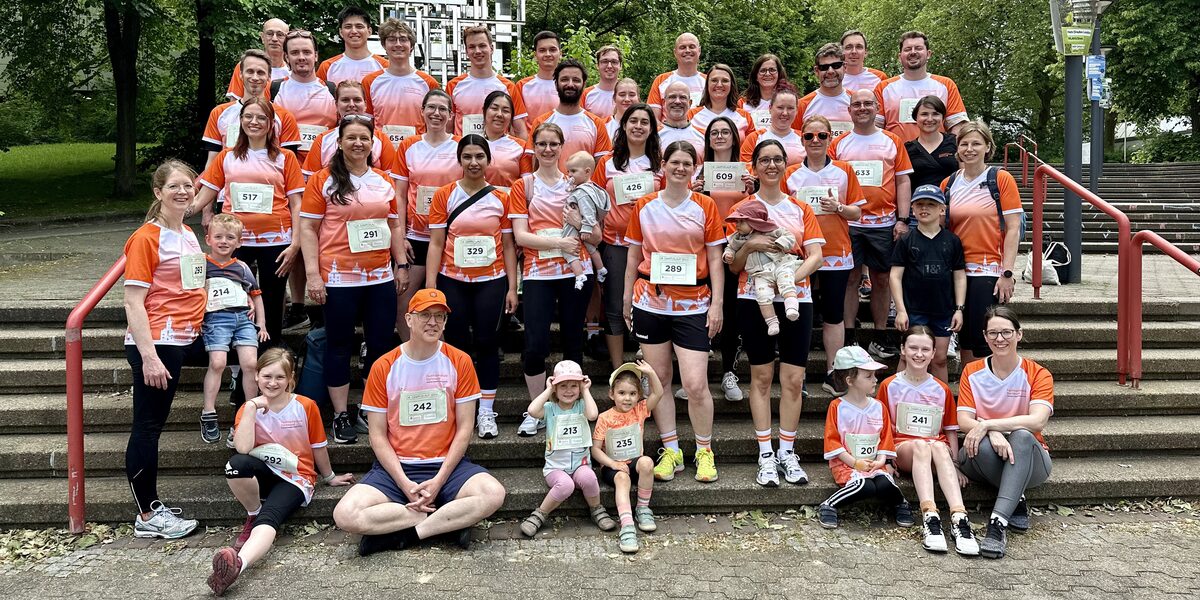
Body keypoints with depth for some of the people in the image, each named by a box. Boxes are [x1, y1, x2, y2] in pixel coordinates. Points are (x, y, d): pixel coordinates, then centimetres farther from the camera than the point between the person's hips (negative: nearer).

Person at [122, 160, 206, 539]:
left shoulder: (188, 235, 13)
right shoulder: (147, 238, -11)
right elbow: (133, 301, -15)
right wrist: (149, 356, -21)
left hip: (186, 338, 8)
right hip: (155, 342, -8)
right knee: (148, 426, -1)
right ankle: (148, 517, 9)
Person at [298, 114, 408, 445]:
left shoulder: (384, 180, 11)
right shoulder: (323, 180, -1)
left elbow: (395, 225, 17)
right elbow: (308, 228, -4)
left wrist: (401, 265, 11)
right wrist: (313, 274, -11)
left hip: (381, 277, 4)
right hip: (339, 278, -4)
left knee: (382, 343, 7)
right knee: (339, 346, 5)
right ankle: (341, 416, 14)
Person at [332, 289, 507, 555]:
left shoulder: (459, 362, 0)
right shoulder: (383, 367, -1)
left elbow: (464, 428, -1)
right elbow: (378, 436, 0)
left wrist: (439, 480, -12)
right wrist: (405, 484, -12)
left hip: (447, 465, 0)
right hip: (396, 468, 1)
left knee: (493, 494, -30)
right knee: (345, 515, -26)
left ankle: (404, 532, -17)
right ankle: (449, 521, -15)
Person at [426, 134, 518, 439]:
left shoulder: (501, 198, 4)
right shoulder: (444, 195, 1)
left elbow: (508, 246, 6)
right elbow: (435, 244, 0)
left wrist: (512, 288, 2)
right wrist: (430, 286, -7)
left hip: (491, 282, 0)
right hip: (452, 282, 0)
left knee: (487, 343, 1)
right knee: (457, 344, 5)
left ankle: (487, 411, 11)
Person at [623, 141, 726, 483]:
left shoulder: (705, 206, 2)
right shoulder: (644, 206, 6)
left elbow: (715, 259, 3)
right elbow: (634, 256, 12)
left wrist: (717, 304, -3)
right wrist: (626, 300, 10)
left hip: (692, 305, -2)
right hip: (650, 303, 2)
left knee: (696, 384, -7)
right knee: (658, 379, 8)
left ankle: (704, 451, 13)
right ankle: (670, 450, 20)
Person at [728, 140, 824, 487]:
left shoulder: (801, 209, 11)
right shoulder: (742, 210, 5)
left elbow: (815, 256, 1)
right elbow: (733, 266, 3)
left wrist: (791, 278, -16)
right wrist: (749, 246, -17)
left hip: (795, 298, 2)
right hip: (755, 299, -1)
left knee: (794, 379, 0)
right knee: (761, 376, 4)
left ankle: (787, 454, 11)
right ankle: (766, 455, 10)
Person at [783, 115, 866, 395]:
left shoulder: (844, 170, 6)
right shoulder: (791, 174, 5)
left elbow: (857, 213, 5)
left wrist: (838, 207, -13)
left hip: (835, 254, 0)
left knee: (834, 315, 4)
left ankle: (832, 373, 11)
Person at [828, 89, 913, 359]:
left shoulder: (892, 142, 8)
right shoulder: (838, 145, 8)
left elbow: (903, 182, 7)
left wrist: (902, 219, -2)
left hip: (884, 222, 1)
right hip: (848, 222, 0)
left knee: (882, 279, 6)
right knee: (850, 279, 1)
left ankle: (880, 338, 15)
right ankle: (849, 337, 8)